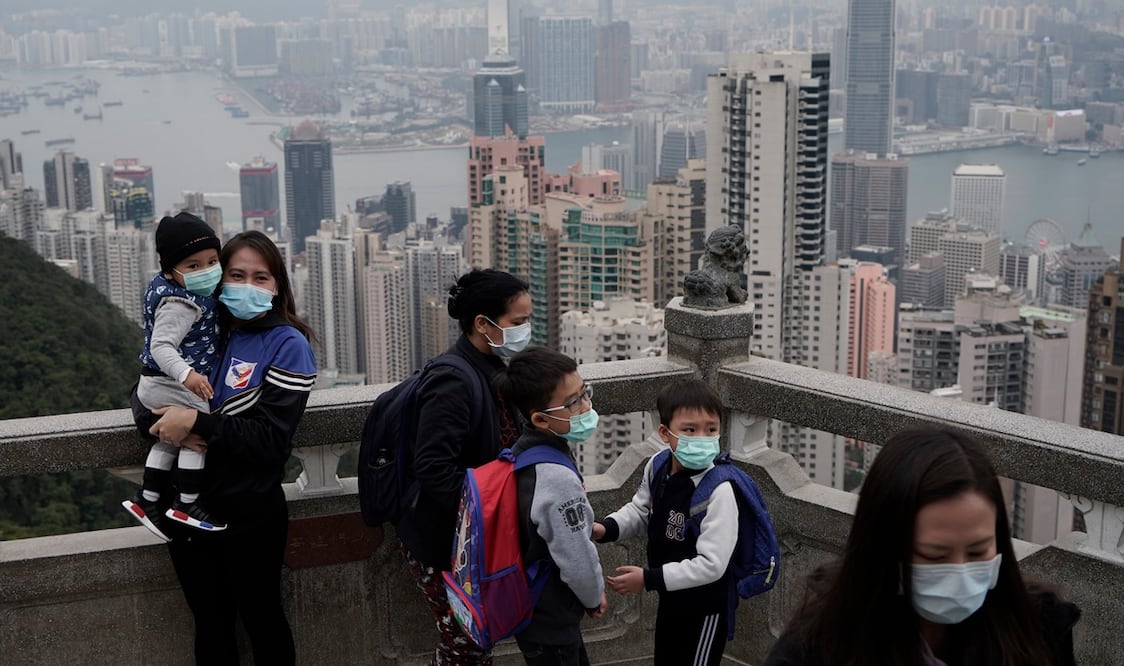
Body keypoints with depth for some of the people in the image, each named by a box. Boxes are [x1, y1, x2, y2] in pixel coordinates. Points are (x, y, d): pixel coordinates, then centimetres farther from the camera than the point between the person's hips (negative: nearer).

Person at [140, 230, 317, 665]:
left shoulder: (287, 345, -10)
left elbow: (271, 438, -18)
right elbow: (145, 393, 7)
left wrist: (197, 423, -25)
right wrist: (177, 429, -13)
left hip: (249, 513, -4)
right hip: (190, 509, 5)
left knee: (262, 620, 12)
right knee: (210, 624, 18)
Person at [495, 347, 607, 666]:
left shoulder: (524, 449, -4)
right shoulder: (559, 479, -33)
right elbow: (578, 562, -25)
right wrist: (595, 597, -5)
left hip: (528, 605, 9)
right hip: (550, 621, -8)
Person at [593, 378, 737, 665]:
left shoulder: (718, 491, -32)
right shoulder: (656, 467, -9)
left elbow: (712, 564, -33)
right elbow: (640, 511, 10)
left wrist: (649, 579, -30)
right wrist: (607, 529, -9)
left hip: (705, 606, -7)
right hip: (670, 597, 7)